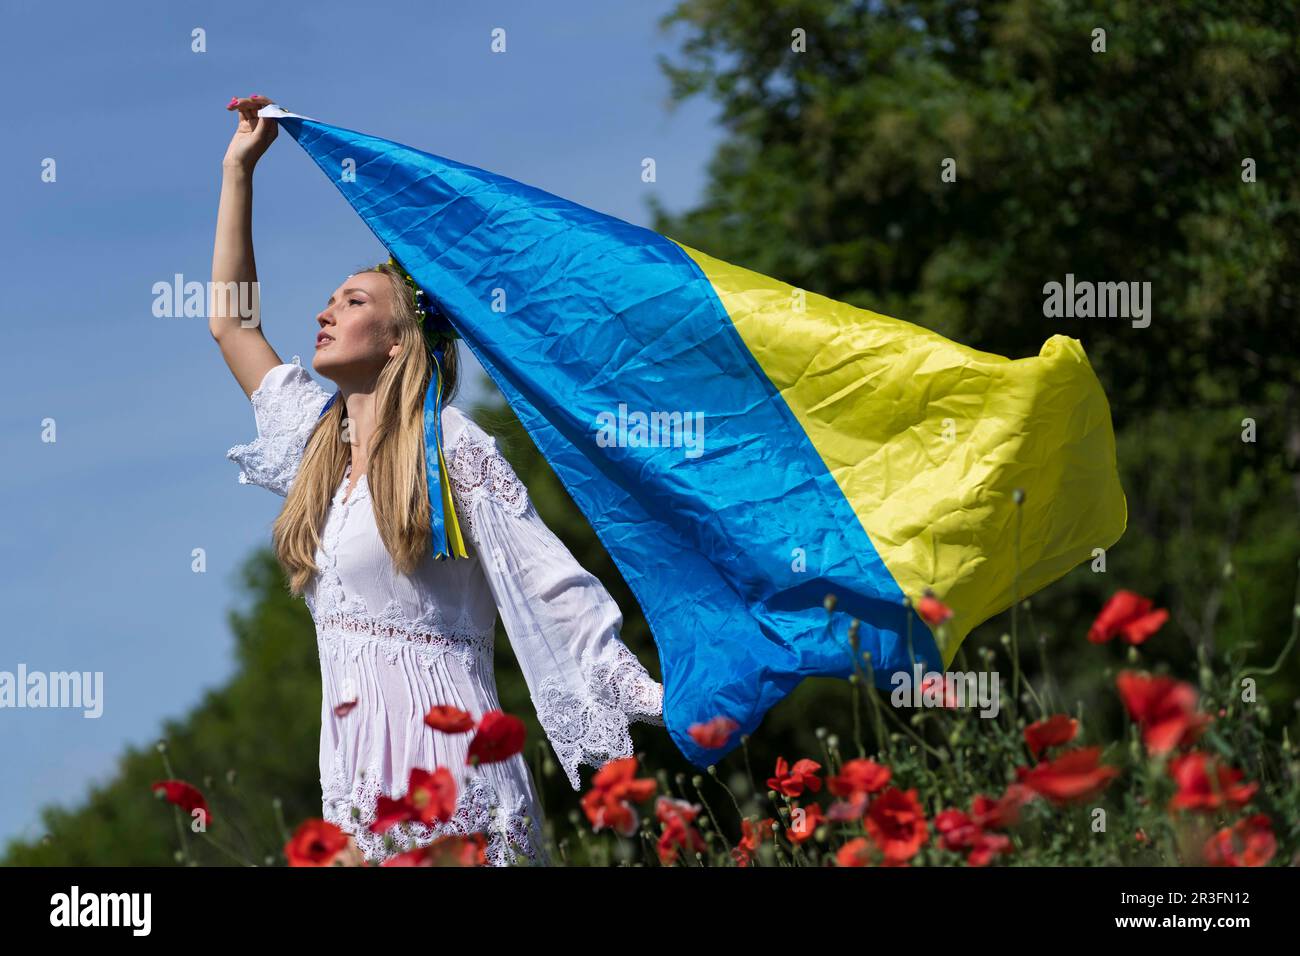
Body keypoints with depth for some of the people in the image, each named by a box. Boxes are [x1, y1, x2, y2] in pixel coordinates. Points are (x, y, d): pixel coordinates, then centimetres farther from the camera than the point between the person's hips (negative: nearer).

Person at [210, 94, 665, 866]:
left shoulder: (452, 448, -3)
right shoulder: (319, 438, 17)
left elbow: (549, 579, -6)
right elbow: (230, 319, 26)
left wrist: (643, 692, -13)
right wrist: (239, 169, 27)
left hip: (441, 739, -7)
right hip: (353, 757, 7)